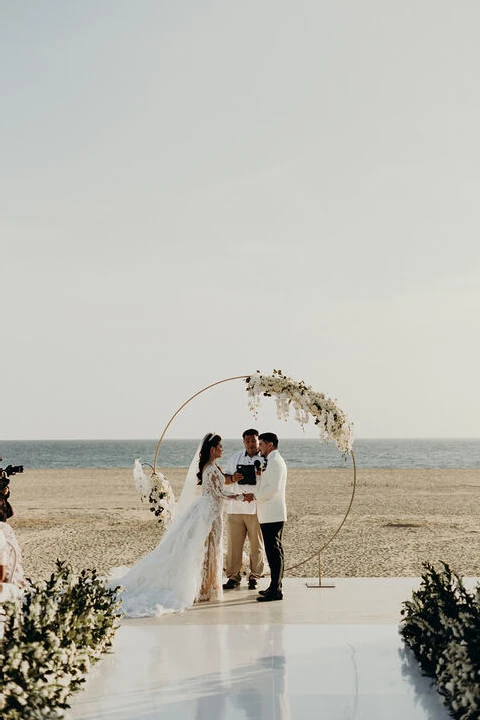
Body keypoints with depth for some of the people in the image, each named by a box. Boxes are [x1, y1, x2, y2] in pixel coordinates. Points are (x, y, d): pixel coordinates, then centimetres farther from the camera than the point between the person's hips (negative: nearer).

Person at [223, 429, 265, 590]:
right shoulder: (236, 458, 12)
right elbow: (224, 479, 15)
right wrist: (232, 478, -8)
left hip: (256, 509, -3)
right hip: (235, 508, 3)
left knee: (256, 546, 4)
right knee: (233, 545, 4)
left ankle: (254, 577, 15)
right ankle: (233, 577, 12)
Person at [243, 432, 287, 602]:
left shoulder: (274, 461, -14)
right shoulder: (274, 461, 19)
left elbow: (274, 487, -23)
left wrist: (255, 495, -14)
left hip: (272, 515, -11)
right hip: (272, 514, 11)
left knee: (274, 552, -9)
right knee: (275, 551, 14)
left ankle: (275, 590, -9)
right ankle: (275, 587, 21)